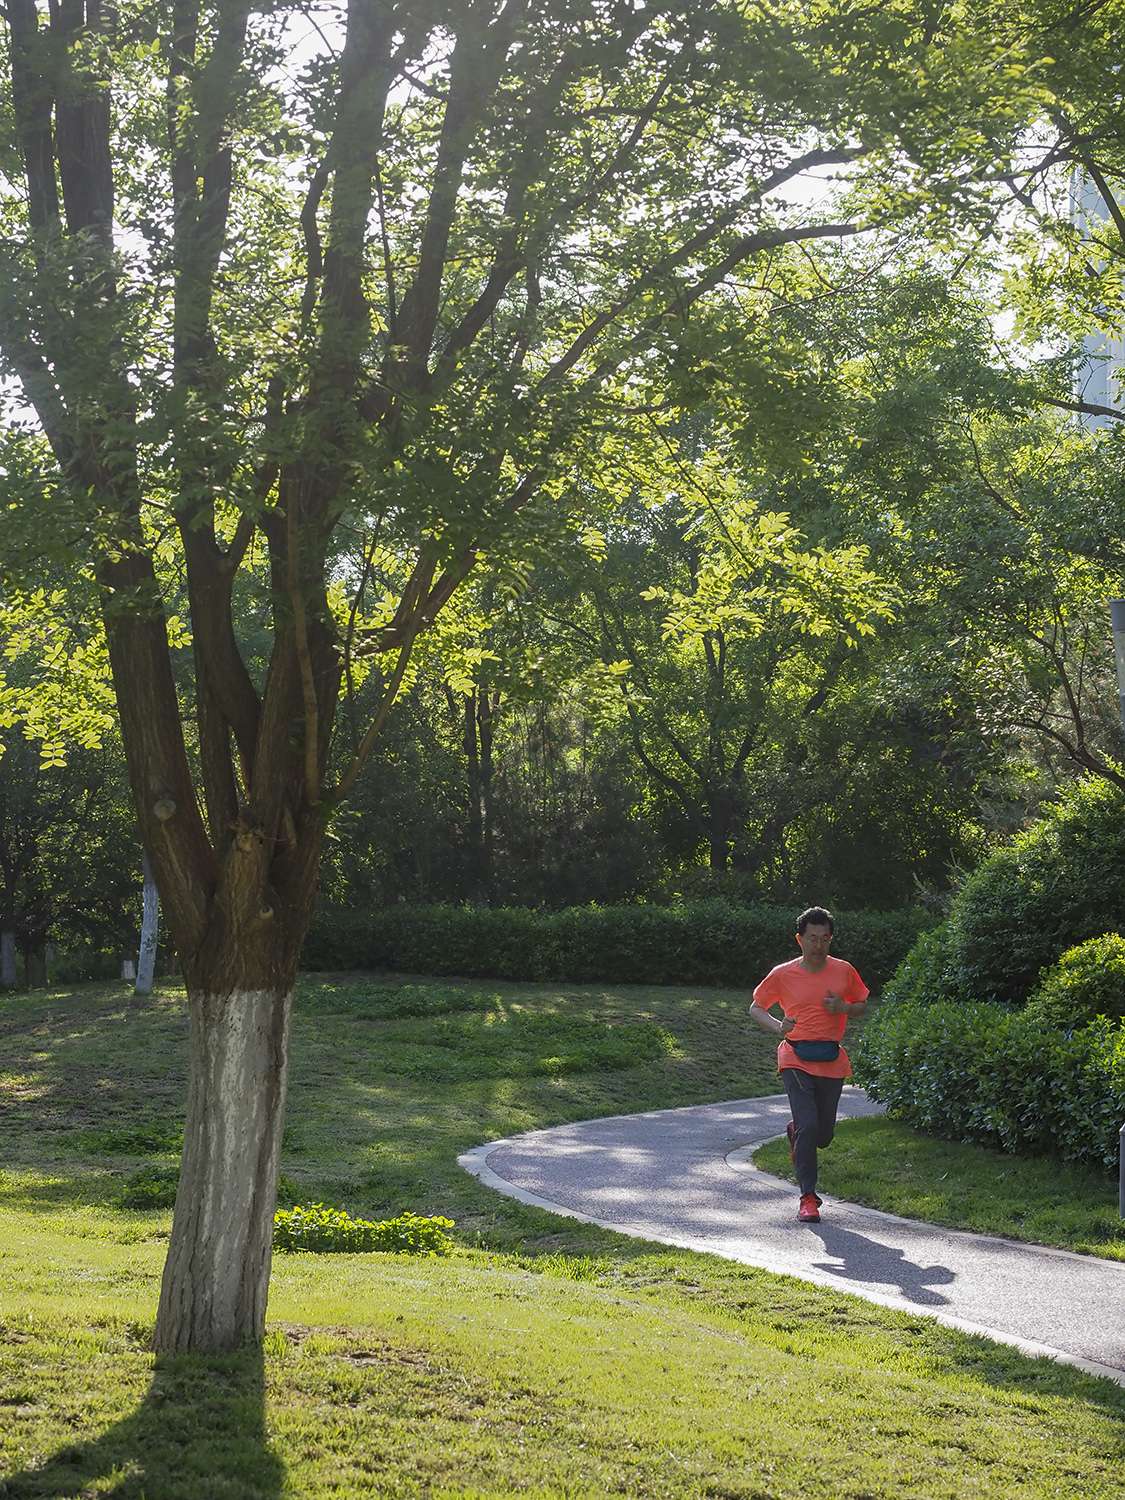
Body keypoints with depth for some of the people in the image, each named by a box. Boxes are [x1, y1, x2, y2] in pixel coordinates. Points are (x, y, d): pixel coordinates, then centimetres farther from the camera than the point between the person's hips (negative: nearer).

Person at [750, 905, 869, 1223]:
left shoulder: (844, 971, 3)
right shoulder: (782, 974, -2)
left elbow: (863, 1005, 15)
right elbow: (756, 1008, 8)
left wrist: (844, 1008, -8)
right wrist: (777, 1027, -11)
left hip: (832, 1062, 3)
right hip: (796, 1060, -3)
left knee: (823, 1134, 10)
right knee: (808, 1126, -16)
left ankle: (795, 1132, 46)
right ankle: (808, 1198, -8)